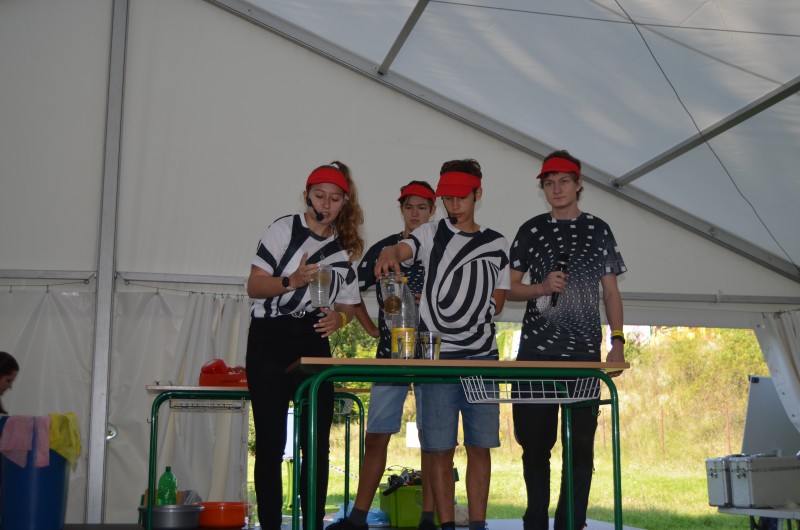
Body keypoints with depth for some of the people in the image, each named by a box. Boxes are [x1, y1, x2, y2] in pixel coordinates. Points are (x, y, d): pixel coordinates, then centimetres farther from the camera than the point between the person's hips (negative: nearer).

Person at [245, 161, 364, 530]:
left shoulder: (345, 248, 14)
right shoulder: (285, 229, 0)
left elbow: (348, 302, 16)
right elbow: (254, 285, -5)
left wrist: (338, 317, -7)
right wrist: (291, 281, -22)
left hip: (314, 342, 4)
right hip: (270, 338, -4)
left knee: (317, 443, 3)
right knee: (271, 442, -2)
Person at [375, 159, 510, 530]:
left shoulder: (497, 245, 12)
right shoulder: (432, 234, 7)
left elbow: (496, 303, 11)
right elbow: (401, 250, -13)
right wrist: (389, 255, -38)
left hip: (482, 358, 2)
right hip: (437, 355, -2)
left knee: (480, 447, 3)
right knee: (440, 448, -1)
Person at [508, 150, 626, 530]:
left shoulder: (598, 230, 10)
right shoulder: (532, 230, 9)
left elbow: (611, 290, 10)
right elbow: (510, 288, 9)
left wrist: (617, 340, 0)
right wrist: (542, 288, -10)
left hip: (585, 351, 0)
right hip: (536, 349, 0)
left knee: (581, 442, -1)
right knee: (535, 439, 3)